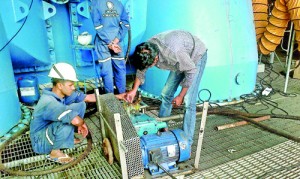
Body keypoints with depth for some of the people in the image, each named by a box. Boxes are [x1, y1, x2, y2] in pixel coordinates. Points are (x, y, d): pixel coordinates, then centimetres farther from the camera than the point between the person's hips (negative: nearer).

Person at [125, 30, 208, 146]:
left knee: (188, 102, -14)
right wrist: (134, 90, 1)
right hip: (181, 60, 7)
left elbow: (191, 71, -28)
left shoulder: (173, 52, -42)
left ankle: (187, 140, -4)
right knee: (166, 94, 8)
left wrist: (180, 96, -20)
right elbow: (141, 69, 2)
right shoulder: (146, 51, -21)